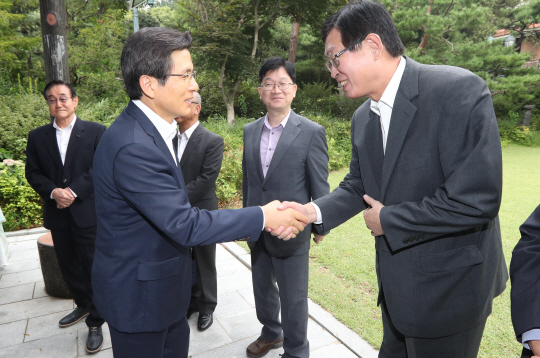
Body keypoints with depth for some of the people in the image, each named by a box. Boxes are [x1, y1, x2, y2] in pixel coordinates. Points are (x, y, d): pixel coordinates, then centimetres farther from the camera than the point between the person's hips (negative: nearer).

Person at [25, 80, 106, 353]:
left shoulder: (95, 131, -2)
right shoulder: (37, 136, 9)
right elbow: (33, 173, 6)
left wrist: (73, 191, -17)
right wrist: (53, 192, -12)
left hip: (87, 212, -4)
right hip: (57, 215, 5)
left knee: (92, 269, 2)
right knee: (68, 267, 18)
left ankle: (95, 323, 18)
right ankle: (83, 306, 41)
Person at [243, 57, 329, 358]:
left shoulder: (312, 132, -12)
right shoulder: (250, 131, 3)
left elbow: (320, 185, -8)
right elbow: (247, 178, 10)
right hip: (256, 229, 6)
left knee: (293, 297, 10)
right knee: (263, 289, 24)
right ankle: (271, 333, 50)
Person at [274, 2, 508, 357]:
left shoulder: (459, 90, -21)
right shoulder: (363, 118, 3)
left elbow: (477, 199, -28)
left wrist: (387, 220, -18)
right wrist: (314, 211, -7)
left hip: (447, 290, -7)